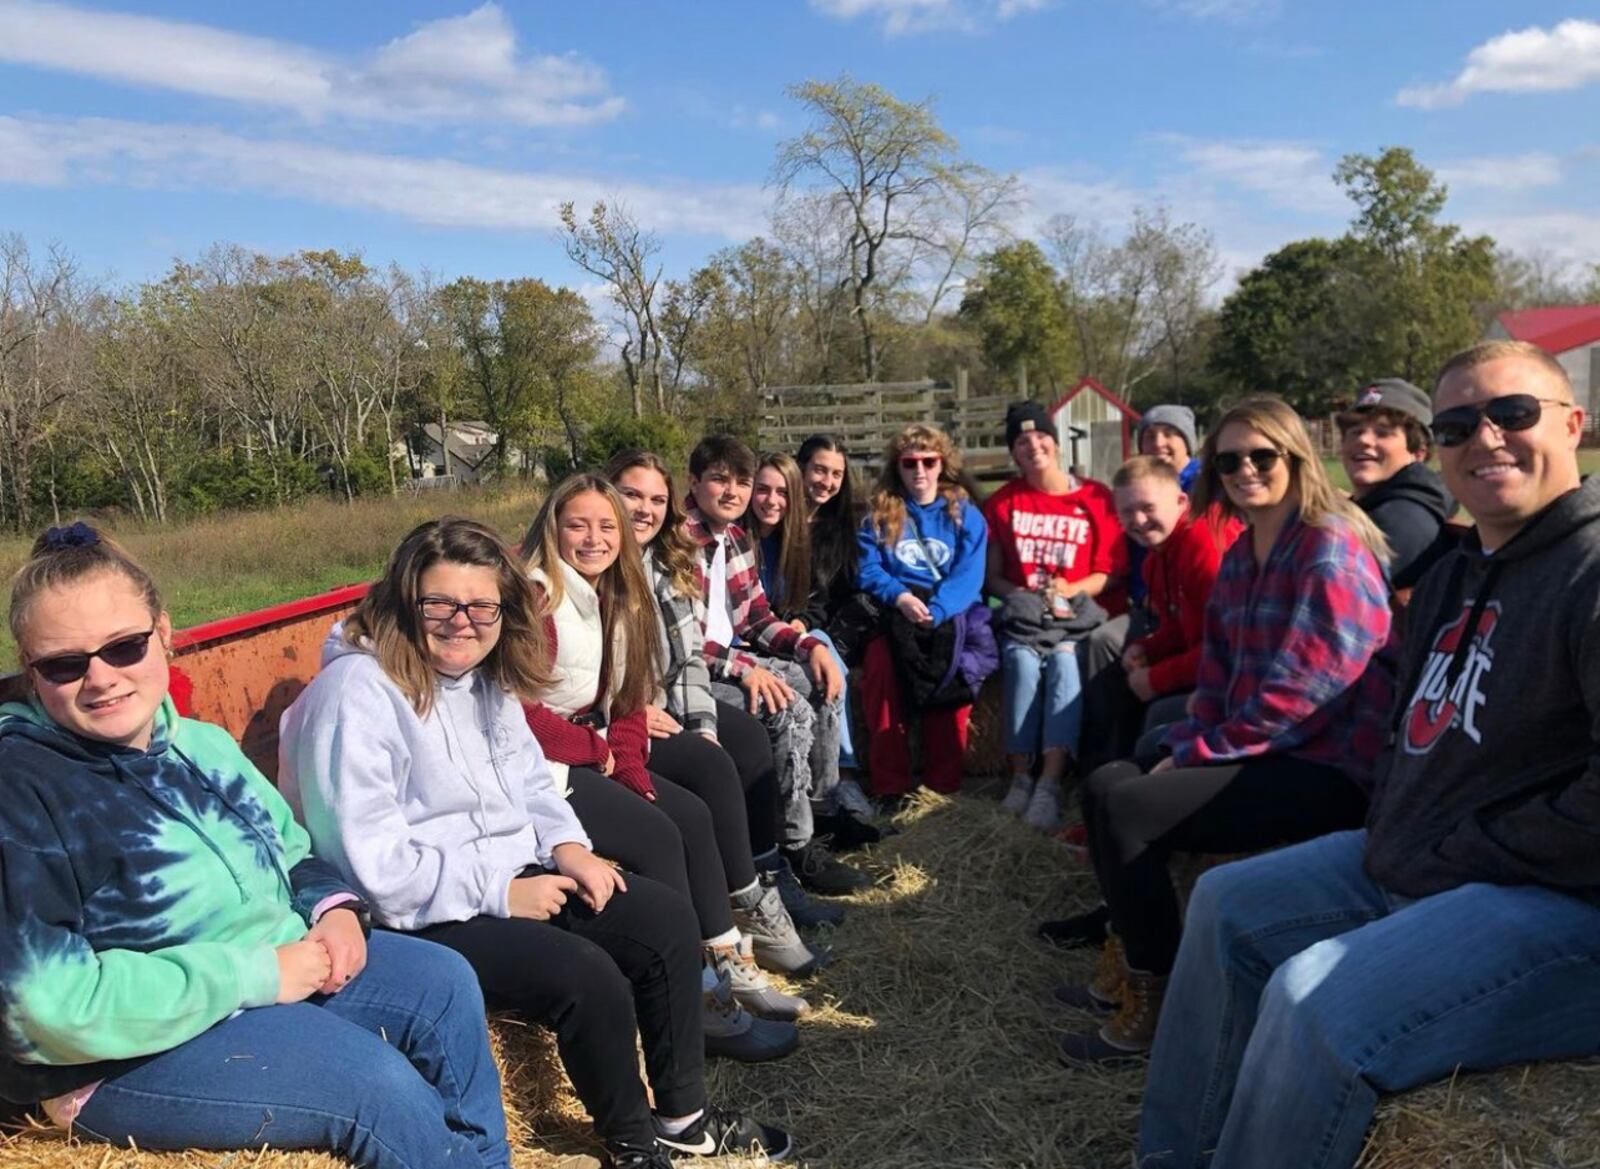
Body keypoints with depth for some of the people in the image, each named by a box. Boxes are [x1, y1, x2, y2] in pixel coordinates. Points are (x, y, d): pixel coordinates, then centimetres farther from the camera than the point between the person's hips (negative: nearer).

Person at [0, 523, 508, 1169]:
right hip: (130, 1049, -8)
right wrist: (257, 973, -24)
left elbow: (289, 847, 18)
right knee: (378, 1081, -22)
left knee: (444, 983, -1)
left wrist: (333, 904, -6)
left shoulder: (200, 744, 5)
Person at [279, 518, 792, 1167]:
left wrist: (566, 844, -3)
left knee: (666, 919, -1)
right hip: (421, 919, -9)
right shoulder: (357, 694, -20)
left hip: (515, 878, 9)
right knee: (588, 978, -25)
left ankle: (684, 1115, 15)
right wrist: (498, 892, -20)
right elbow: (369, 863, -24)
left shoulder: (486, 677, 8)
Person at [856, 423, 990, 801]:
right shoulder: (878, 515, 17)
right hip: (892, 611, 0)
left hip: (951, 612, 0)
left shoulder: (966, 514, 15)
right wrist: (900, 597, -17)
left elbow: (969, 575, 1)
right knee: (879, 659, -34)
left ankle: (944, 782, -25)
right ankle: (889, 784, -29)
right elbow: (869, 571, 5)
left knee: (953, 667, -34)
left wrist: (936, 611, -18)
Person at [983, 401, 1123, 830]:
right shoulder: (1002, 502, 12)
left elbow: (1107, 573, 4)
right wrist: (1018, 595, -7)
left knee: (1065, 662, -33)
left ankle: (1050, 784, -39)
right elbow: (991, 576, 12)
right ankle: (1020, 778, -28)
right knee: (1023, 662, -31)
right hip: (1022, 615, 1)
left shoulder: (1096, 498, 6)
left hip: (1075, 616, -1)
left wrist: (1069, 590, -13)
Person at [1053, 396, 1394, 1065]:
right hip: (1263, 754, 9)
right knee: (1108, 783, 8)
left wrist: (1199, 754, -15)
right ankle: (1126, 962, 20)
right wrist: (1184, 749, -1)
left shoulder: (1333, 545, -14)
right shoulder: (1241, 556, 14)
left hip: (1327, 770, -9)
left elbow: (1300, 689, -20)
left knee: (1125, 808, -21)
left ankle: (1153, 1006, -5)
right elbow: (1218, 672, 15)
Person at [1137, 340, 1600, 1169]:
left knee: (1316, 1003, -30)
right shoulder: (1454, 577, 16)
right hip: (1414, 864, 10)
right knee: (1227, 904, 16)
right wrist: (1392, 836, 9)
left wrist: (1453, 861, -17)